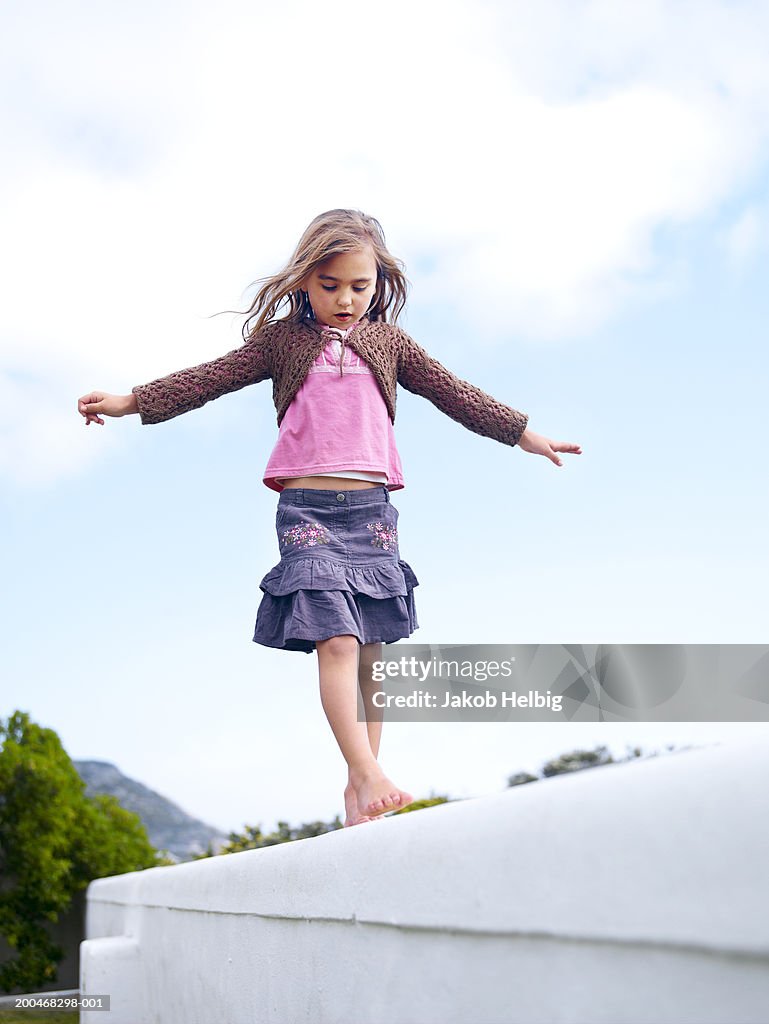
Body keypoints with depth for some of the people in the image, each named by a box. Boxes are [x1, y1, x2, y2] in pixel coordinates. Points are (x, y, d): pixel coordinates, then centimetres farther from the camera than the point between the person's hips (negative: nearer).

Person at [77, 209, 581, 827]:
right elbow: (209, 379, 8)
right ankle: (368, 775, -23)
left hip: (373, 508, 3)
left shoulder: (389, 342, 16)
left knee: (370, 655, 3)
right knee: (337, 641, -19)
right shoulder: (282, 340, 10)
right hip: (308, 507, -3)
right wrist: (132, 401, 1)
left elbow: (455, 394, 18)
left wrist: (524, 434, 16)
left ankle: (359, 787, 11)